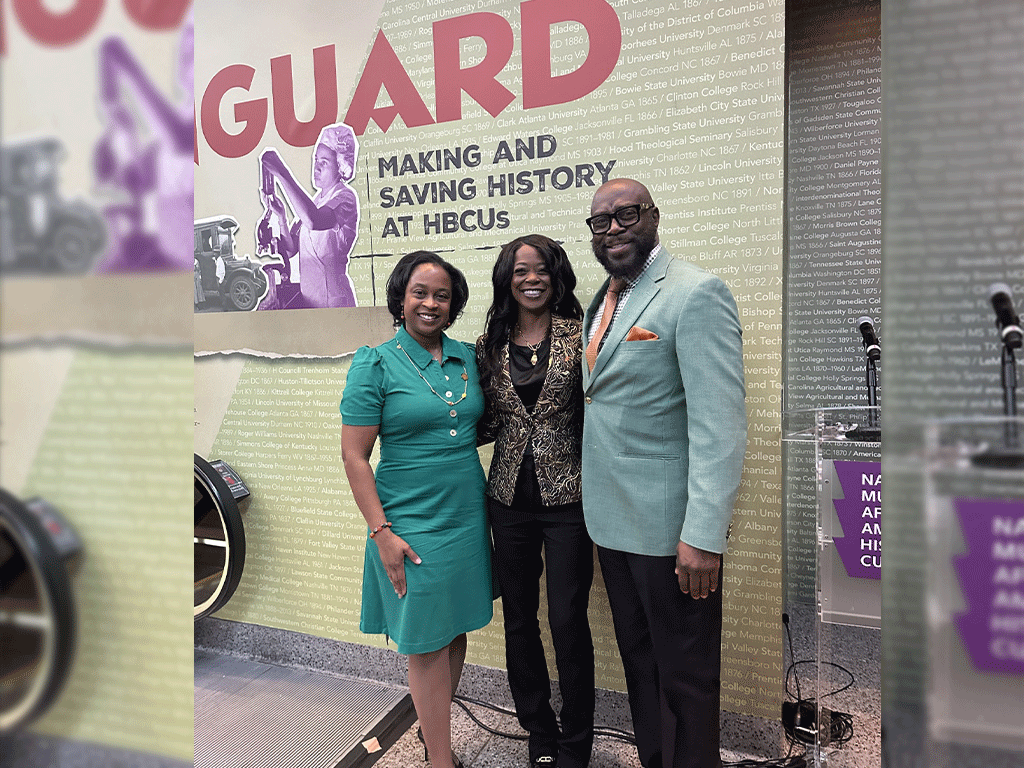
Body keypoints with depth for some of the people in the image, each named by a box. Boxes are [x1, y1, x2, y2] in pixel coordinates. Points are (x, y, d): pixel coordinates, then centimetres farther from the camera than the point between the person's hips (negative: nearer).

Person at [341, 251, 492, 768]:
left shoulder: (465, 356, 6)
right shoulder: (376, 363, -9)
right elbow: (354, 455, -10)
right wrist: (381, 532, -15)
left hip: (467, 517, 5)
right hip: (412, 525, -5)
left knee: (455, 632, 17)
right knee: (427, 645, 6)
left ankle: (434, 726, 39)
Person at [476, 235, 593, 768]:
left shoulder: (578, 334, -4)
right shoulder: (490, 346, 5)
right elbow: (486, 426, 10)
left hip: (567, 499, -3)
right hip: (509, 501, 4)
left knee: (568, 623, 3)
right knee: (518, 620, 14)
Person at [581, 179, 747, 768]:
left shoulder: (697, 293, -14)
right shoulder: (601, 301, 12)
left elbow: (720, 425, -20)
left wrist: (704, 536, -24)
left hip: (670, 527, -8)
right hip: (613, 520, 8)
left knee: (685, 676, 10)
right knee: (638, 659, 22)